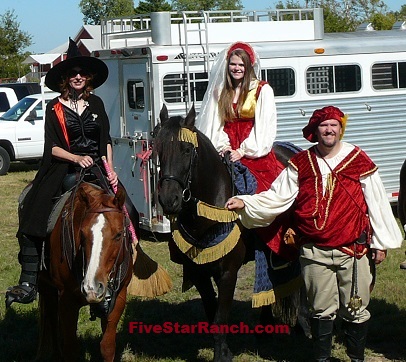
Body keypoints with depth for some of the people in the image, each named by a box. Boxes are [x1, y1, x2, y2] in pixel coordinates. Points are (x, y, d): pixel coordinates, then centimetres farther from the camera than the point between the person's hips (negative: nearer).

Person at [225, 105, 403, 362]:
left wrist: (381, 243, 2)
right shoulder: (301, 163, 4)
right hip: (315, 252, 1)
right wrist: (245, 203, -10)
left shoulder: (358, 160, -1)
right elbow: (276, 198, 2)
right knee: (322, 311, 10)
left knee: (355, 310, 8)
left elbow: (377, 203, 2)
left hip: (354, 251, -1)